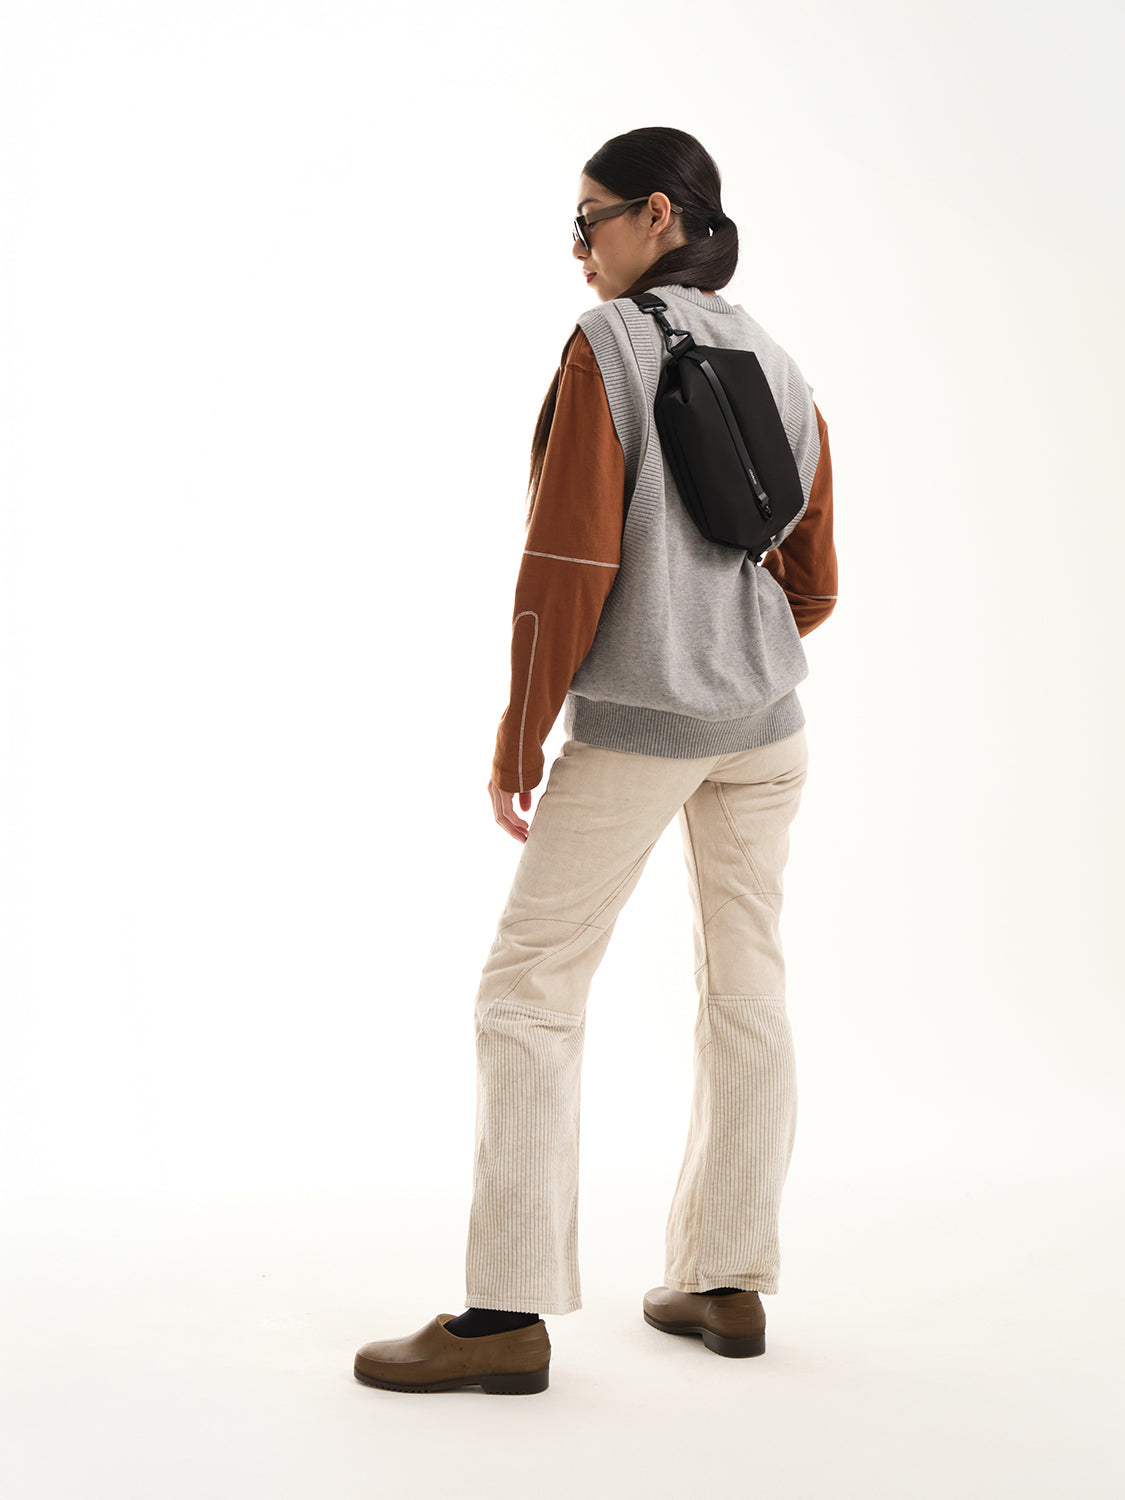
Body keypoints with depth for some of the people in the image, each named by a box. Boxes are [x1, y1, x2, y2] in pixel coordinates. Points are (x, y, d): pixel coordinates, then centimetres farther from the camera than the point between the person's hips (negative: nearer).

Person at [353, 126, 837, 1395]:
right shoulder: (781, 371, 10)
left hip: (634, 721, -7)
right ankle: (726, 1282, 18)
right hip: (765, 721, 7)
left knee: (529, 993, -2)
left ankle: (509, 1314, -3)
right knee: (745, 988, 11)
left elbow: (571, 560, -17)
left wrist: (517, 736, -10)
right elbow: (813, 581, 13)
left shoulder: (609, 346, -11)